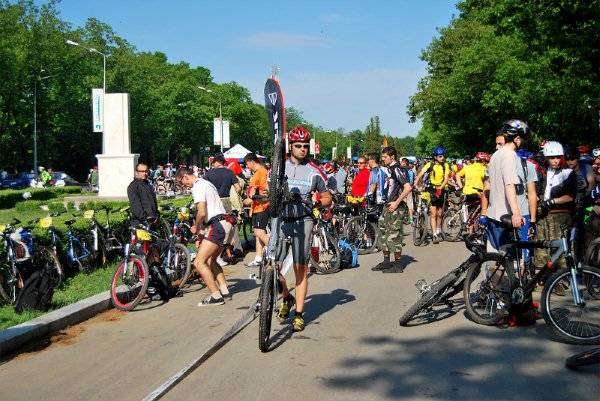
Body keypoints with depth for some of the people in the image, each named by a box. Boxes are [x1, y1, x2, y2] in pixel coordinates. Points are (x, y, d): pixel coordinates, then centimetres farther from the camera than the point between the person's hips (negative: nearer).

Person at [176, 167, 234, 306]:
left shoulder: (198, 187, -9)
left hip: (218, 226, -11)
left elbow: (202, 213, -20)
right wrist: (201, 233, 24)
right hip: (226, 225, 11)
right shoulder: (206, 183, 23)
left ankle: (216, 296, -7)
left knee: (199, 262, -8)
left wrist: (196, 227, -1)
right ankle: (225, 291, 22)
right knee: (210, 260, 23)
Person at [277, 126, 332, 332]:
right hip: (280, 219, 2)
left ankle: (299, 314, 5)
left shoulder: (314, 171, 6)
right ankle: (286, 297, 20)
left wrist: (316, 202, -10)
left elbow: (327, 198, 10)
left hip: (303, 221, -1)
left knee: (301, 268, -3)